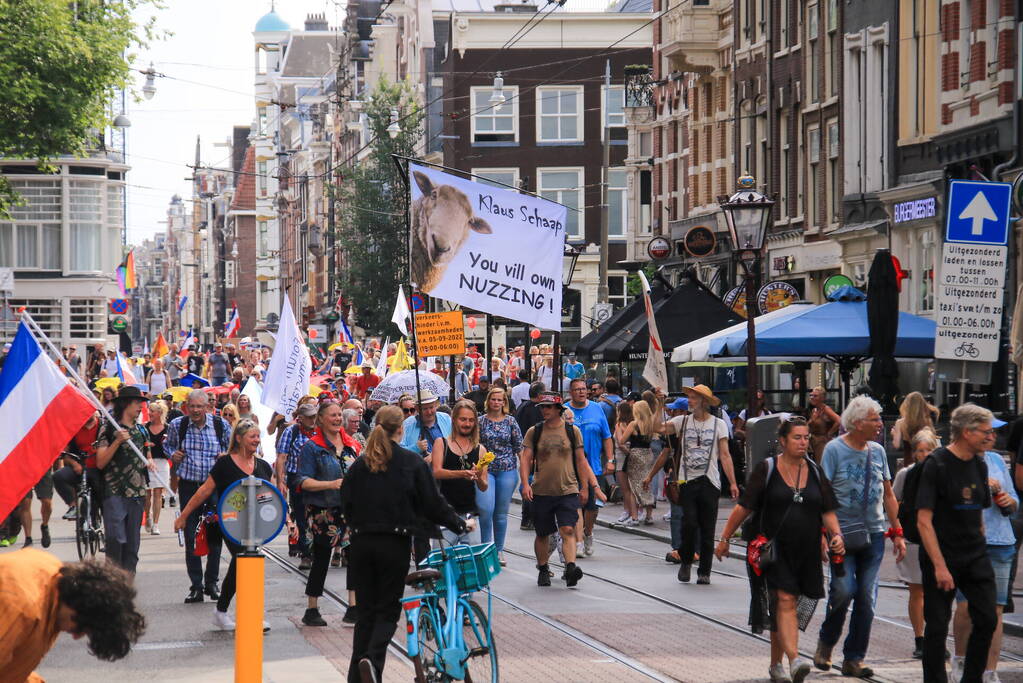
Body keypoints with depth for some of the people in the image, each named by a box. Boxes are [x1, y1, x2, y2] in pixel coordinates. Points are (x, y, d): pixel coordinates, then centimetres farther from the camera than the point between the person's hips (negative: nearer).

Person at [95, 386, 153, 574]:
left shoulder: (141, 431, 16)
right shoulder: (109, 430, -3)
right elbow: (100, 463, -10)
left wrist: (150, 462, 2)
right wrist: (118, 441, -20)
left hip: (137, 493, 6)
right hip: (115, 493, -6)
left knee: (132, 544, 7)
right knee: (116, 539, -15)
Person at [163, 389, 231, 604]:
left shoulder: (220, 425, -2)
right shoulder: (177, 426, 0)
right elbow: (167, 444, 18)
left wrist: (226, 456, -8)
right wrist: (172, 454, -2)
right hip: (188, 486, 0)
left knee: (215, 536, 4)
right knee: (191, 537, 0)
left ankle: (211, 582, 17)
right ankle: (196, 586, 6)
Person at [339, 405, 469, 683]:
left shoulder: (359, 464, 4)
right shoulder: (412, 462, -4)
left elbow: (346, 506, 6)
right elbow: (433, 503, -2)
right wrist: (460, 525, 11)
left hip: (361, 543, 3)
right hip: (395, 543, -3)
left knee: (366, 611, 11)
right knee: (388, 610, 5)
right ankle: (372, 659, -20)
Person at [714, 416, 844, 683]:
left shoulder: (815, 471, 10)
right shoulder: (767, 469, -2)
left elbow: (828, 511, 13)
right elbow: (744, 507, 1)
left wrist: (836, 535, -5)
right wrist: (725, 538, 1)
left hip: (806, 552, 4)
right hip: (774, 549, -4)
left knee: (785, 607, 9)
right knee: (785, 601, -16)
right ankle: (794, 659, -27)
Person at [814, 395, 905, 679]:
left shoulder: (877, 451, 10)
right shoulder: (834, 450, -5)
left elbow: (888, 494, 17)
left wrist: (897, 532, 12)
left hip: (874, 534, 5)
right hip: (843, 533, -5)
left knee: (867, 597, 2)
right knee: (844, 589, -14)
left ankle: (854, 658, 11)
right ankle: (826, 642, 13)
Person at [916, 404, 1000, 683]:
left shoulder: (979, 465, 8)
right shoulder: (936, 464, -12)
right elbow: (924, 521, -16)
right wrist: (939, 566, -20)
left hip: (976, 558, 6)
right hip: (941, 558, -6)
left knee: (987, 620, 1)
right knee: (937, 626, 0)